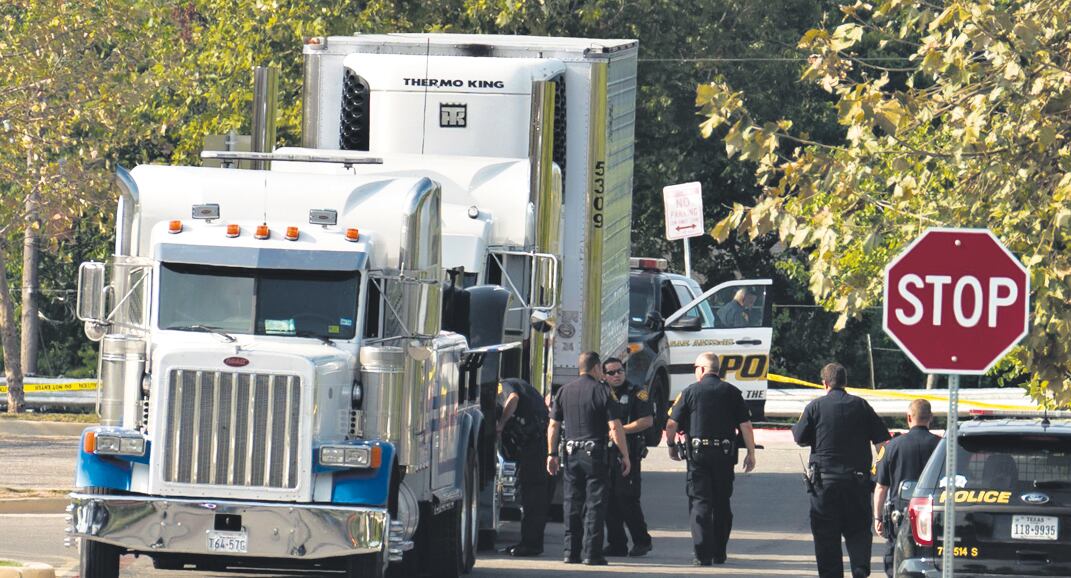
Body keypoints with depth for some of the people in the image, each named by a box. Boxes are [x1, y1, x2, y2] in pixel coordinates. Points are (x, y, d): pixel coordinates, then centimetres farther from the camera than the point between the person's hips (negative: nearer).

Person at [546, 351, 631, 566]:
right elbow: (615, 427, -10)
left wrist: (551, 454, 13)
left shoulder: (564, 391, 7)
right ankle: (591, 553, -5)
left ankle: (571, 552, 9)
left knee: (572, 504, 10)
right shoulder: (601, 391, -6)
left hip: (570, 453, 4)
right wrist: (625, 455, -5)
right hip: (594, 453, -4)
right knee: (595, 504, -1)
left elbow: (553, 425, 7)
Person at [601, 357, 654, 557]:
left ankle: (642, 541, 0)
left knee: (627, 499, -10)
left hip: (628, 452, -6)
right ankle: (616, 544, 10)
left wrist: (622, 430, -14)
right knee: (609, 500, 5)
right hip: (605, 452, 6)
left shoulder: (636, 393, -1)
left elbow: (647, 420, -9)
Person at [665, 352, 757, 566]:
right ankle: (719, 553, 17)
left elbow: (671, 424, -2)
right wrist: (751, 453, 6)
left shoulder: (690, 392, -1)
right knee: (722, 504, 13)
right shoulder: (732, 392, 4)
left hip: (698, 453, -2)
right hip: (725, 454, 2)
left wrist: (672, 447, 15)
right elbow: (746, 425, 0)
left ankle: (703, 554, -10)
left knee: (700, 503, -1)